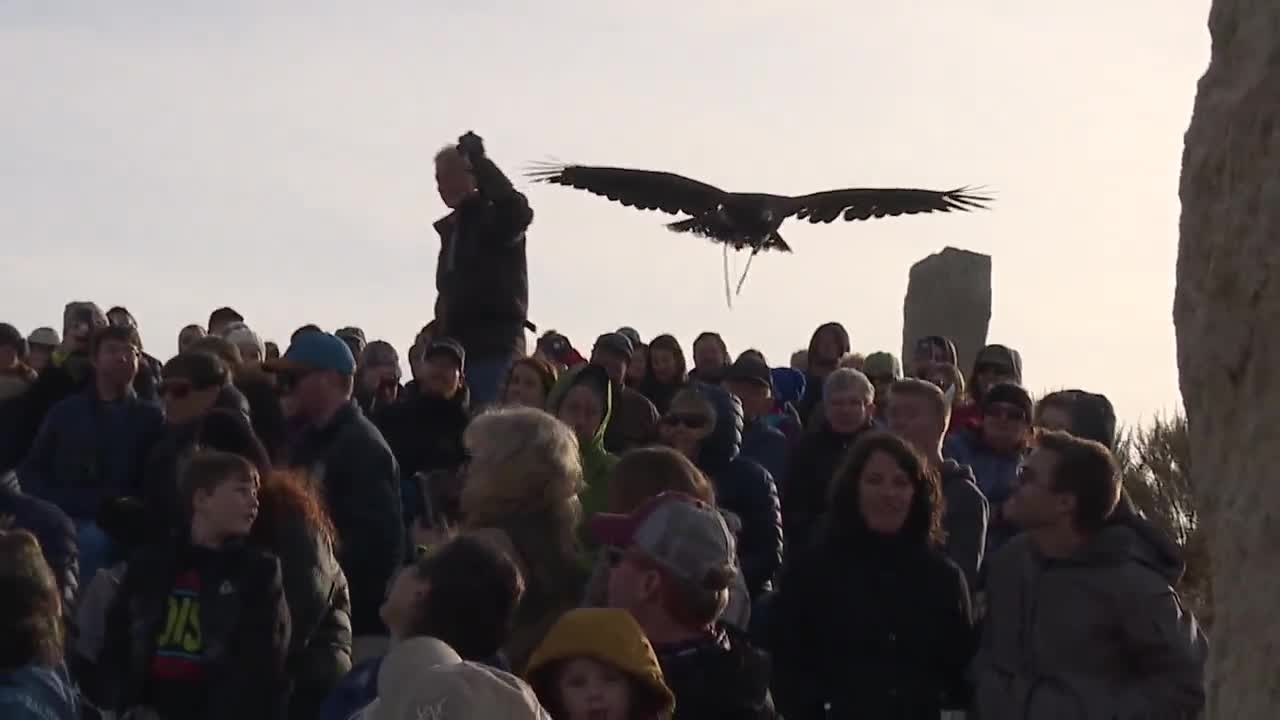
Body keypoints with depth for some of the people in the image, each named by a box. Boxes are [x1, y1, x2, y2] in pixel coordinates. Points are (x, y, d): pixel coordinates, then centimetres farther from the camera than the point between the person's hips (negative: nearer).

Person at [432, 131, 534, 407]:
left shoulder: (495, 218, -1)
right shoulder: (451, 227, 23)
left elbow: (519, 210, -26)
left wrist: (479, 160, -20)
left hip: (495, 346, -8)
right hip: (457, 345, 8)